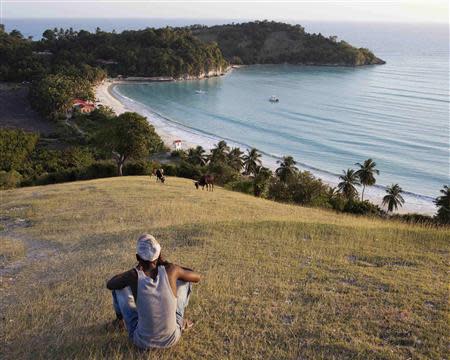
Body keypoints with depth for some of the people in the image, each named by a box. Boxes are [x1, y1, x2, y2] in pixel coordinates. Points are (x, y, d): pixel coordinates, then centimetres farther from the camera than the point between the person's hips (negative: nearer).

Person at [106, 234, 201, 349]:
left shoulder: (133, 275, -22)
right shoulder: (170, 269, -20)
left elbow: (109, 285, 0)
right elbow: (197, 277, 1)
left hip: (142, 341, 0)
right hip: (171, 339, 1)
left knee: (119, 285, 12)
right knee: (184, 278, 13)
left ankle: (120, 319, 42)